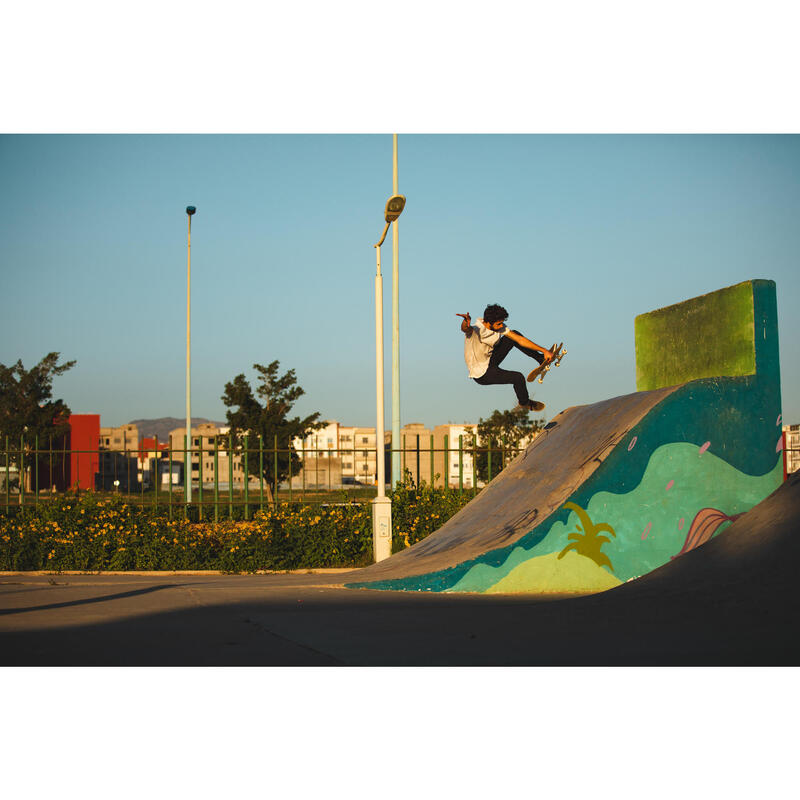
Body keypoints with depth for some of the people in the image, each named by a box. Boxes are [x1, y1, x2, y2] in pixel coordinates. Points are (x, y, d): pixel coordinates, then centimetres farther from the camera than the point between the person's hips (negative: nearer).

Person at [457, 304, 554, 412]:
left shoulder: (499, 326, -11)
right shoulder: (475, 331, -32)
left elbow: (520, 340, -7)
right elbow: (467, 329, -57)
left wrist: (544, 350, -9)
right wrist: (466, 323, -83)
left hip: (490, 360, 8)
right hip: (481, 374, -8)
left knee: (515, 334, 0)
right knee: (518, 377, -14)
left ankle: (542, 359, 16)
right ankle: (524, 403, 18)